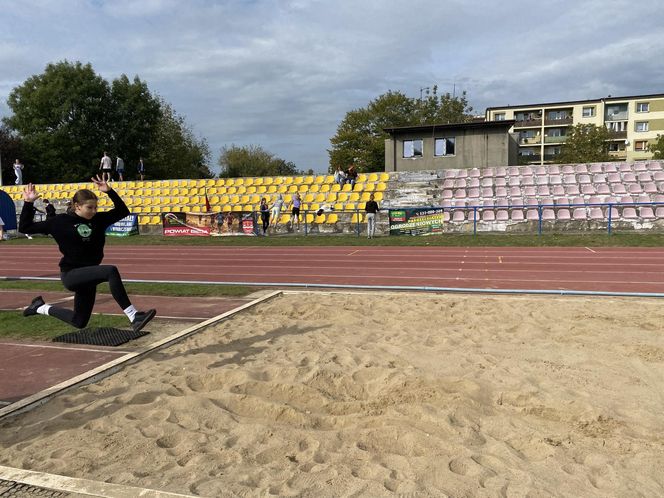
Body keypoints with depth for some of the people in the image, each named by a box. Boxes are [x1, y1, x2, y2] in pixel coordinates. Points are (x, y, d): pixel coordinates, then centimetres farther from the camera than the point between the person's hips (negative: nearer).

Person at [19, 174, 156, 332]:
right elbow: (25, 227, 1)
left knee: (79, 322, 17)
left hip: (88, 276, 6)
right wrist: (28, 203, -7)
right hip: (70, 274, -6)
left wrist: (109, 191, -10)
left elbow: (122, 211, -1)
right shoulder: (60, 221, -5)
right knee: (111, 271, -33)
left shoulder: (98, 219, 4)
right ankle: (134, 316, -35)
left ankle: (41, 307, 40)